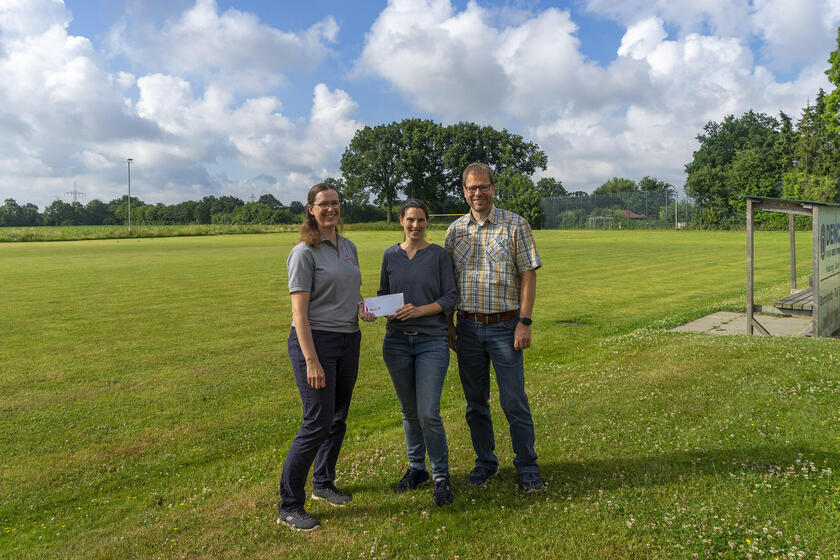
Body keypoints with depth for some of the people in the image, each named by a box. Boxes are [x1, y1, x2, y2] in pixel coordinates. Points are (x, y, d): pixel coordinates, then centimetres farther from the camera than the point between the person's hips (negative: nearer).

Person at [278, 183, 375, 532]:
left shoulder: (349, 248, 12)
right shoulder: (304, 253, -10)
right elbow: (300, 311, -15)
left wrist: (360, 307, 0)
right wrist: (311, 361, -20)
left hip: (348, 340, 7)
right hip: (314, 341, -7)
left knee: (338, 419, 14)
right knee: (318, 422, -8)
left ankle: (323, 483, 34)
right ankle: (289, 506, 6)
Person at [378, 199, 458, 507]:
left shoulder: (438, 254, 0)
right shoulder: (390, 255, 8)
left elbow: (450, 298, -2)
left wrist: (419, 310, -16)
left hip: (432, 340, -3)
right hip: (397, 340, 3)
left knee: (428, 413, -8)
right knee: (409, 411, 13)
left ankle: (441, 476, 10)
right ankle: (416, 468, 30)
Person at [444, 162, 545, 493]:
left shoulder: (515, 225, -2)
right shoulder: (455, 230, 8)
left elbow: (528, 275, -5)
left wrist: (525, 321, -11)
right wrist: (448, 324, 8)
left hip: (504, 326, -3)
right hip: (468, 327, 4)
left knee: (514, 401, 0)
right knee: (475, 402, 12)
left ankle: (527, 468, 17)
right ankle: (485, 463, 28)